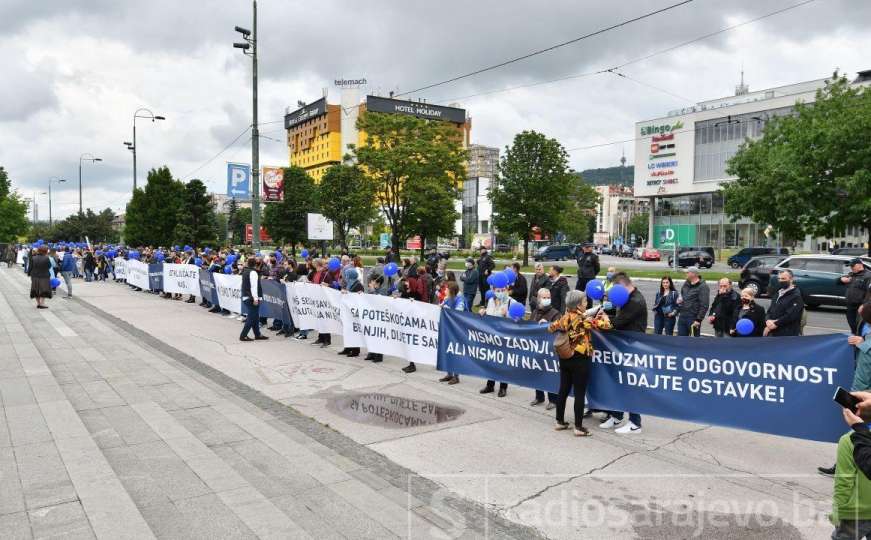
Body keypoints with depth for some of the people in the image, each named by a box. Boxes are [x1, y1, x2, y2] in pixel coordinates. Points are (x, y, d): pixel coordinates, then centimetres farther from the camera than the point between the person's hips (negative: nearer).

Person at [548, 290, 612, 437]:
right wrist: (603, 315, 2)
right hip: (580, 360, -7)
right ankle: (578, 427, 5)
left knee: (563, 390, 14)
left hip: (564, 358, 7)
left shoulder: (564, 318, 3)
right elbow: (606, 325, -19)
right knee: (579, 393, 1)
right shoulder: (583, 320, -16)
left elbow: (551, 328, 17)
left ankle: (560, 422, 23)